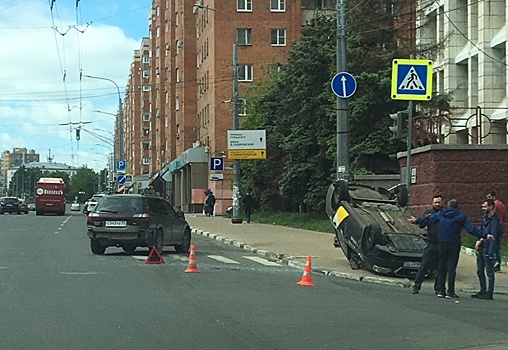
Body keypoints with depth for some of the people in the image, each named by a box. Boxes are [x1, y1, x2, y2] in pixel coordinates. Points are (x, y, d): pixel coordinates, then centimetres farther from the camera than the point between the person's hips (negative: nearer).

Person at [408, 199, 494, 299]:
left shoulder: (440, 214, 7)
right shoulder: (460, 216, -4)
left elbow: (428, 219, 18)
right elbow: (471, 228, -10)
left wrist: (417, 221, 35)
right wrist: (484, 236, -12)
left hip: (442, 243, 4)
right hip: (454, 244, -3)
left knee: (442, 266, 10)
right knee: (452, 267, -2)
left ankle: (440, 290, 9)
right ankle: (450, 292, -3)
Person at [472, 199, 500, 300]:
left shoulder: (494, 220, -13)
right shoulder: (484, 218, 13)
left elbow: (493, 236, -17)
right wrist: (479, 241, 1)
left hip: (488, 249, -9)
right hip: (481, 248, 9)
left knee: (489, 272, -3)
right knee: (480, 271, 14)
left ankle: (489, 293, 1)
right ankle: (483, 291, 24)